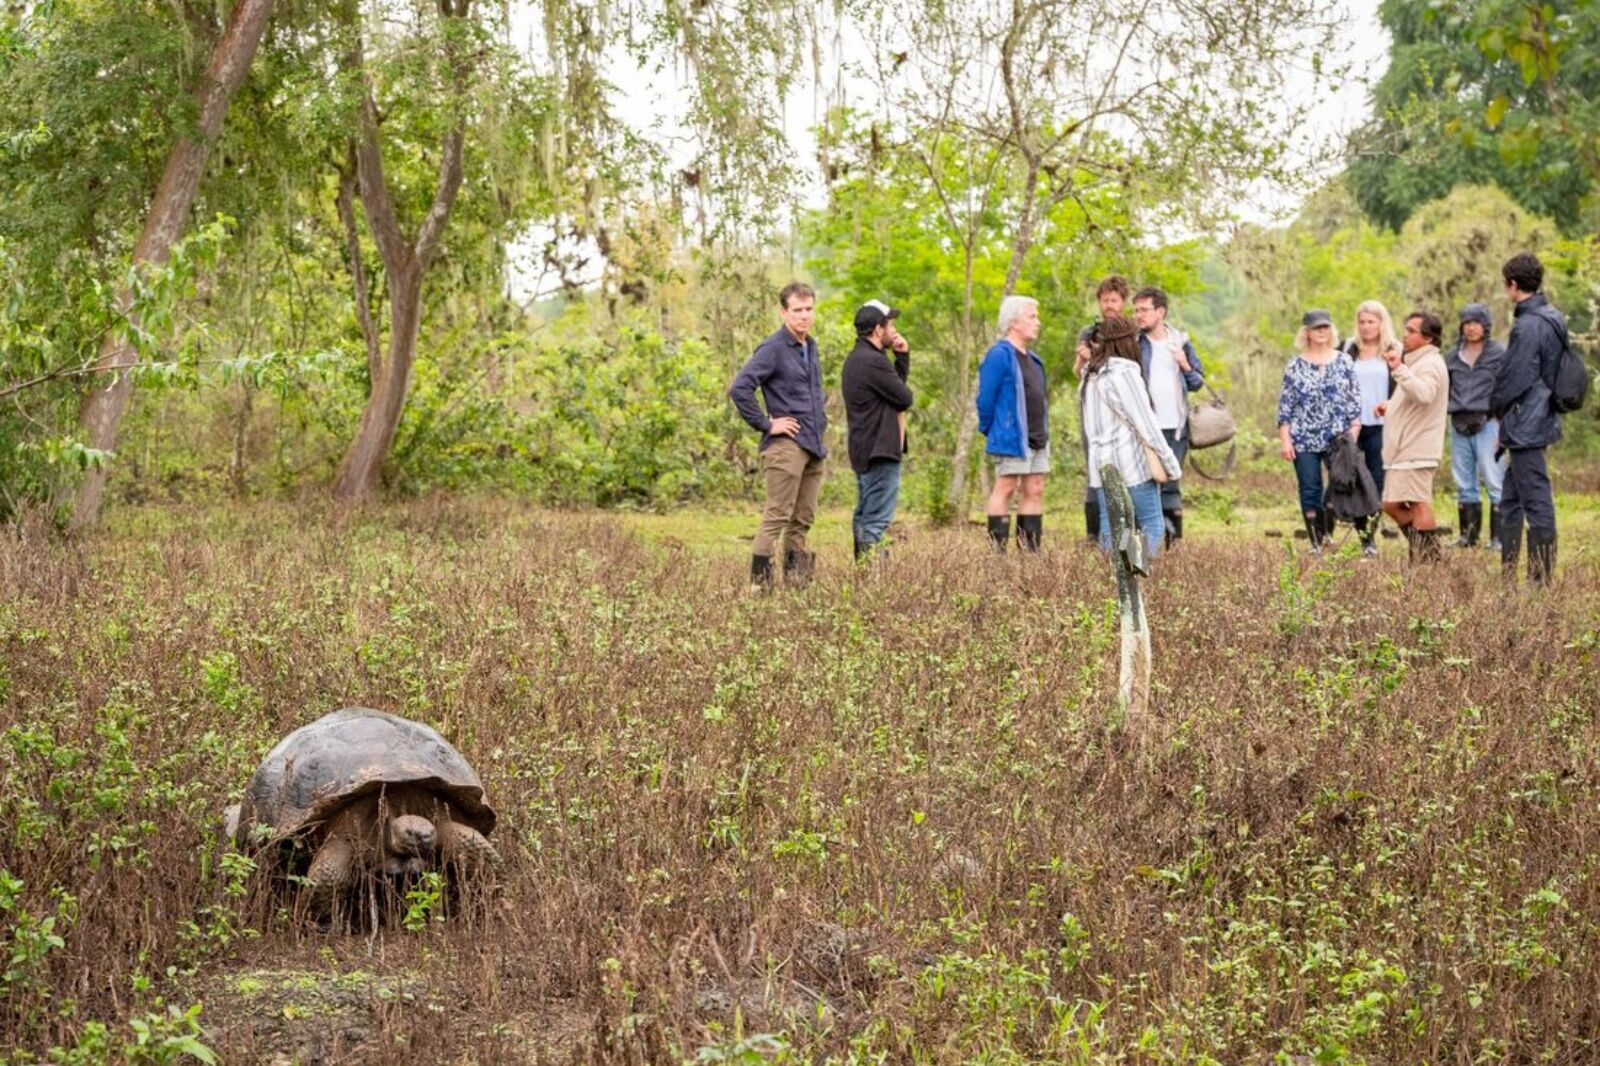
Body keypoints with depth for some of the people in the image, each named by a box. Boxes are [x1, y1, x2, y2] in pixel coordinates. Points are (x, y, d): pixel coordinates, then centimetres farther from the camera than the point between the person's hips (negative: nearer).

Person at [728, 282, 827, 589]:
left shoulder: (810, 346, 16)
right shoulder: (773, 349, -11)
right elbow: (739, 389, -20)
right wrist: (766, 425, -16)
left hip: (813, 447, 8)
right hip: (786, 445, -8)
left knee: (802, 520, 11)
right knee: (777, 517, -10)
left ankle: (795, 580, 16)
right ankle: (759, 581, -9)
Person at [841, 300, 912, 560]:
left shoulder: (857, 358, 16)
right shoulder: (873, 361, -18)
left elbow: (896, 383, 18)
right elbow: (905, 398, -14)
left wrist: (903, 355, 8)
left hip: (863, 451, 11)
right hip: (880, 450, -11)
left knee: (864, 517, 14)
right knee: (877, 521, -11)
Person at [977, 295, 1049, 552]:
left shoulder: (1031, 359, 17)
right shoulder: (1000, 355, -12)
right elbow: (985, 398, -13)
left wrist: (1044, 432, 16)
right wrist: (987, 430, -6)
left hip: (1037, 439, 9)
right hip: (1012, 438, -9)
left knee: (1034, 491, 8)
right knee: (1006, 488, -5)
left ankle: (1030, 549, 12)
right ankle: (997, 549, -3)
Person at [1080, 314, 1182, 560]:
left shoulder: (1092, 375, 14)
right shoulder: (1124, 372, -12)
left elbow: (1090, 427, 12)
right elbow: (1146, 423, -12)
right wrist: (1170, 461, -7)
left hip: (1102, 465, 8)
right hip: (1132, 463, -8)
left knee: (1110, 529, 6)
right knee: (1152, 526, -3)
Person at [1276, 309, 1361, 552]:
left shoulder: (1344, 362, 7)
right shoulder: (1295, 366, 5)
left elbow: (1355, 401, 6)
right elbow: (1285, 405, 4)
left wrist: (1353, 435, -3)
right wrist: (1284, 439, -3)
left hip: (1338, 439, 0)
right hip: (1305, 441, 0)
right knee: (1310, 491, 0)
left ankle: (1329, 535, 7)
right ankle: (1316, 542, 6)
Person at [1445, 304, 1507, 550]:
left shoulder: (1499, 353, 0)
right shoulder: (1454, 355, 14)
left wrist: (1503, 427, -10)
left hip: (1486, 424, -5)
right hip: (1459, 425, 5)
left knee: (1494, 481, -7)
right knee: (1464, 485, 9)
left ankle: (1498, 537, -5)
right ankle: (1468, 535, 16)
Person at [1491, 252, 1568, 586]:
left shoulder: (1528, 326, -19)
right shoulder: (1552, 319, 12)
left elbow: (1513, 379, -18)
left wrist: (1495, 407, 2)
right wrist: (1504, 415, 17)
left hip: (1526, 426, -10)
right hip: (1542, 418, 10)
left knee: (1536, 500, -6)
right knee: (1510, 500, 17)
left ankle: (1542, 578, -3)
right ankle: (1507, 572, 22)